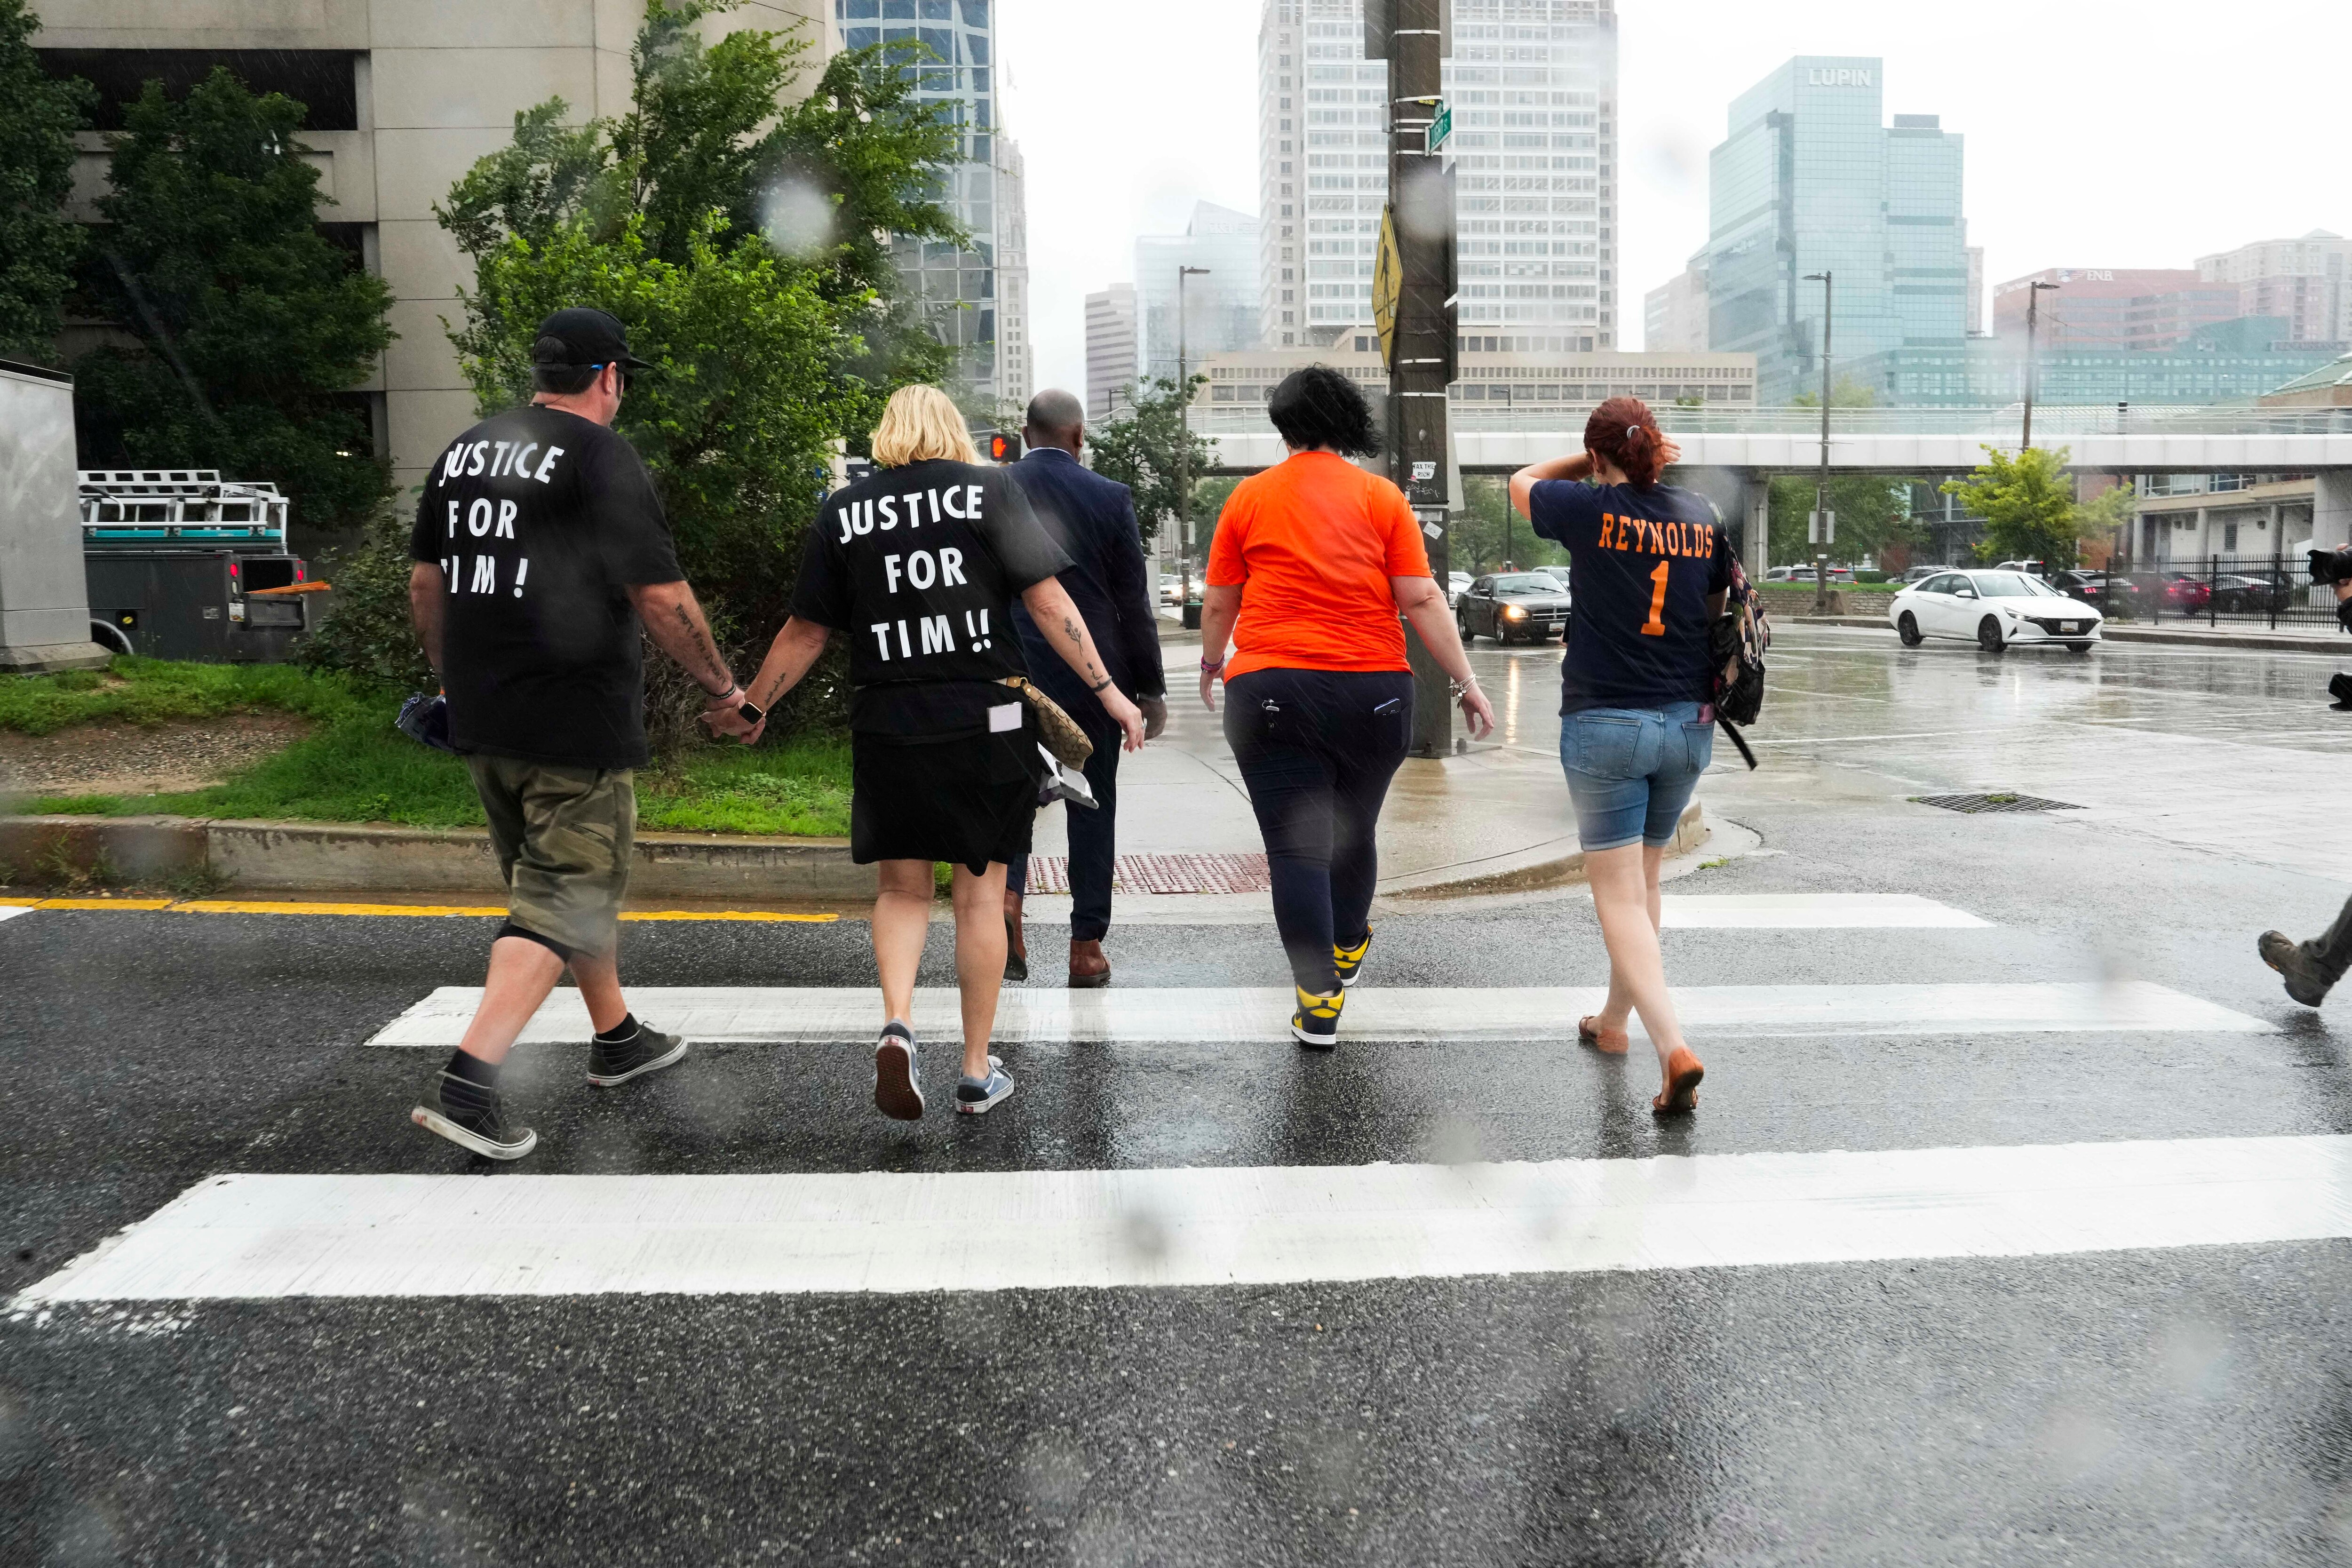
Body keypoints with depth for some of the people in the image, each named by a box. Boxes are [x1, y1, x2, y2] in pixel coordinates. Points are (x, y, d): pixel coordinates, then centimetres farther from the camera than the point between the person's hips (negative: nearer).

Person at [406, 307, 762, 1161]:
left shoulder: (464, 451, 12)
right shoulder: (601, 457, -10)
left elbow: (425, 583, 18)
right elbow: (660, 597, -13)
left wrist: (454, 679, 29)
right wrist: (725, 690, -3)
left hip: (481, 718, 8)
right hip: (574, 723, -8)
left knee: (567, 877, 21)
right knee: (564, 899, -3)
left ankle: (617, 1037, 35)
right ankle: (467, 1083, -12)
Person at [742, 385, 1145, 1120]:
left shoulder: (843, 511, 6)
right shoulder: (990, 488, 1)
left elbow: (806, 632, 8)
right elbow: (1047, 601, -5)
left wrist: (749, 707, 21)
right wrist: (1107, 690, -1)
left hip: (887, 723, 1)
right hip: (986, 720, -1)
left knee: (903, 887, 15)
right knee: (980, 892, 8)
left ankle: (897, 1023, -9)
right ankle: (978, 1071, 15)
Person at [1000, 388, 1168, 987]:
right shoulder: (1110, 498, -5)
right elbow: (1134, 604, -3)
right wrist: (1151, 689, 4)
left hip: (1009, 674, 1)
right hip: (1092, 673, -1)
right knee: (1092, 804, 9)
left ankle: (1006, 894, -10)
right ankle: (1086, 948, 13)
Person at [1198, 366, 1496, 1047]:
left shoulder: (1250, 496, 4)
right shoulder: (1381, 496, 3)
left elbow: (1217, 603, 9)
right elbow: (1421, 599, -3)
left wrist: (1211, 663, 27)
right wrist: (1467, 683, 2)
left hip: (1270, 690, -2)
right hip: (1372, 687, 2)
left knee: (1296, 846, 2)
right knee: (1354, 831, 21)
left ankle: (1319, 1001, -2)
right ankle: (1347, 952, 43)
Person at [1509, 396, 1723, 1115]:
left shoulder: (1592, 509, -8)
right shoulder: (1703, 516, 4)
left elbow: (1523, 482, 12)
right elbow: (1720, 611, 14)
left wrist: (1600, 462, 14)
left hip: (1605, 722, -5)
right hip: (1688, 724, 5)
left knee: (1620, 899, -3)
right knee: (1642, 881, 20)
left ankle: (1674, 1048, -17)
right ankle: (1613, 1021, 36)